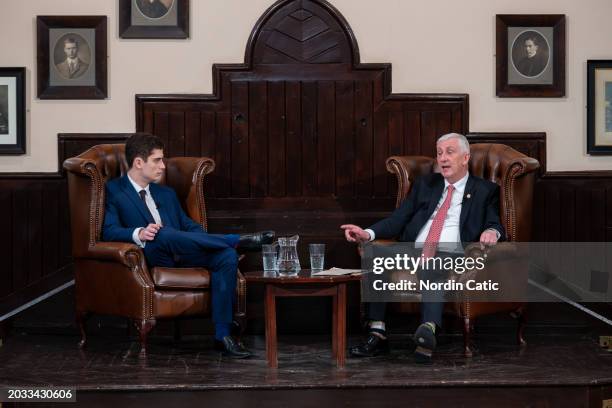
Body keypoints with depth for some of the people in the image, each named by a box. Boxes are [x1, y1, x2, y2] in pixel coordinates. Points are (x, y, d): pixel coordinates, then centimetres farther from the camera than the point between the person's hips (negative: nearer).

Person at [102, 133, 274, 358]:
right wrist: (138, 234, -26)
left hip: (184, 255, 5)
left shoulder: (166, 194, 27)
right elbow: (109, 230, -5)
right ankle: (239, 240, -27)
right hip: (152, 255, -5)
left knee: (227, 256, -24)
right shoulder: (114, 190, 9)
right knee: (164, 234, -40)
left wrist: (207, 242, -1)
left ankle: (222, 334, -25)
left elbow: (189, 226, 22)